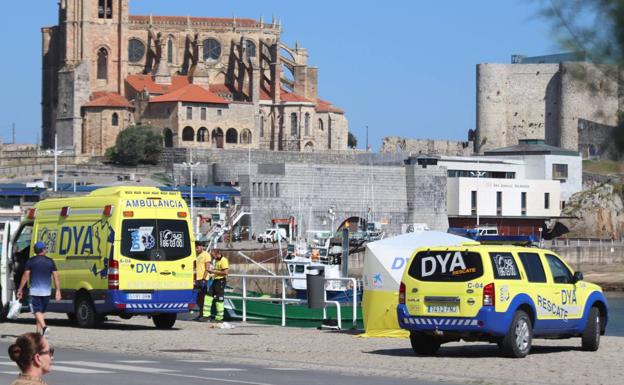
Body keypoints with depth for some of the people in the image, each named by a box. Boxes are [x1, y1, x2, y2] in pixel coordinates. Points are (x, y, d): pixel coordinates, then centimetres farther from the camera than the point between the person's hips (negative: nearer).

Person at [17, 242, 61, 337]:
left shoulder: (31, 261, -2)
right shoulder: (50, 261, 4)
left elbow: (25, 276, -3)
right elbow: (56, 277, 1)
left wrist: (20, 290, 4)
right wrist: (58, 291, 4)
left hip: (35, 291, -3)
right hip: (46, 291, 3)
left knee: (37, 311, -4)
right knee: (41, 311, 16)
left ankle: (44, 327, -28)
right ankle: (39, 332, 18)